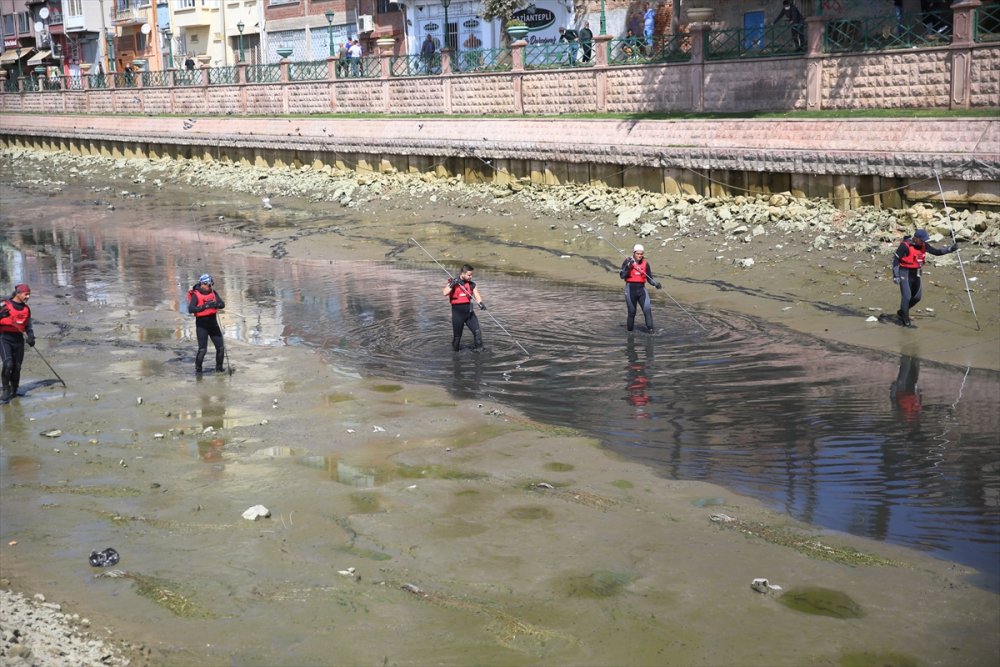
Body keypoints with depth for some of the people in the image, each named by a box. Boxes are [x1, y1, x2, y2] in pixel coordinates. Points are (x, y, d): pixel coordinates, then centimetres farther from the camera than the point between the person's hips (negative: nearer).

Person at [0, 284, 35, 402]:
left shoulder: (26, 309, 14)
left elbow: (28, 326, 22)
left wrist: (30, 337, 5)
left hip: (18, 339, 5)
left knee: (17, 367, 4)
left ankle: (13, 391, 20)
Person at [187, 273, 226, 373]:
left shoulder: (213, 293, 4)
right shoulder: (196, 295, -12)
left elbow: (222, 304, -6)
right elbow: (190, 309, -24)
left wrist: (215, 304, -27)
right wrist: (204, 306, -34)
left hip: (213, 323, 5)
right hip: (201, 325, -5)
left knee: (221, 347, 4)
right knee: (202, 349, -10)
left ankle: (219, 368, 20)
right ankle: (198, 369, 8)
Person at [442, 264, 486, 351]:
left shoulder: (472, 285, 5)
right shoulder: (453, 283, -4)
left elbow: (477, 296, -5)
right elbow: (444, 293, -19)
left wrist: (481, 303, -24)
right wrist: (452, 285, -29)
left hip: (469, 312, 3)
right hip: (458, 313, -3)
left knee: (477, 332, -10)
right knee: (457, 336, 6)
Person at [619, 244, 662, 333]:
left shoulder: (645, 264, 5)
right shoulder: (627, 262, -2)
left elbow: (649, 278, 9)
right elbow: (622, 276, -12)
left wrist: (655, 284, -10)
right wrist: (628, 266, -23)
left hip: (641, 289, 2)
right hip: (630, 288, -2)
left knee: (647, 308, -13)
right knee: (632, 311, 4)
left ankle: (650, 328, -9)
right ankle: (629, 327, 23)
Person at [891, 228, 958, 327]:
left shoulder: (923, 245, 0)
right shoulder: (905, 246, -20)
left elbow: (937, 251, 5)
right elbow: (895, 259, -17)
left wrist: (950, 249, -9)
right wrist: (896, 275, -20)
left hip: (915, 273, 7)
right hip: (904, 273, -7)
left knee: (917, 296, 9)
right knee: (907, 296, -9)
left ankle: (902, 312, 29)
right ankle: (905, 319, 6)